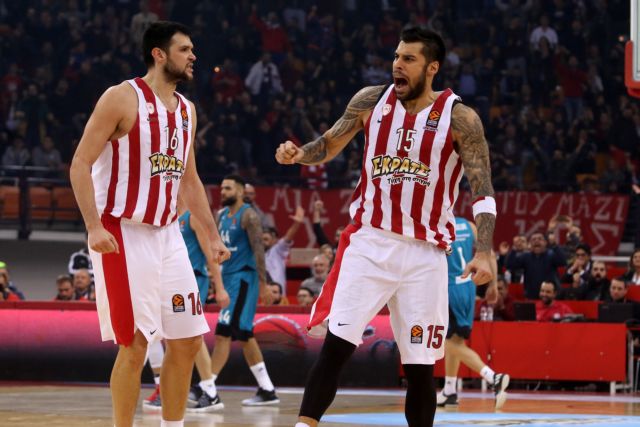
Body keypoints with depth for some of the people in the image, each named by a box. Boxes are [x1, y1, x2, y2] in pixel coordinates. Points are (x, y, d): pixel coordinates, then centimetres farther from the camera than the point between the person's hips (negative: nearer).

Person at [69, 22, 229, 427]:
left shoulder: (186, 109, 13)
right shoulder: (123, 98, -9)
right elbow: (80, 164, -12)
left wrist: (213, 235, 14)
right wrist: (94, 226, -22)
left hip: (167, 235, 7)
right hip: (123, 235, -7)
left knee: (188, 340, 7)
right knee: (136, 344, -9)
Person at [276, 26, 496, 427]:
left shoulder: (459, 119, -7)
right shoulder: (371, 101, 1)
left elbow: (483, 190, -8)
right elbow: (328, 146, 14)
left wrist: (483, 252, -22)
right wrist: (298, 154, -8)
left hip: (425, 254, -1)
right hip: (369, 243, 1)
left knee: (420, 367, 3)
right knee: (336, 345, -11)